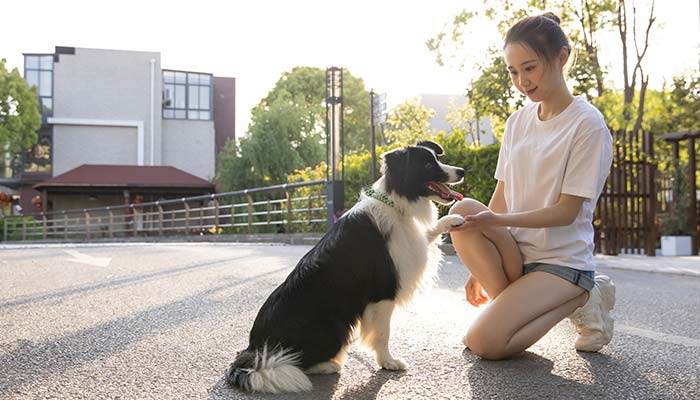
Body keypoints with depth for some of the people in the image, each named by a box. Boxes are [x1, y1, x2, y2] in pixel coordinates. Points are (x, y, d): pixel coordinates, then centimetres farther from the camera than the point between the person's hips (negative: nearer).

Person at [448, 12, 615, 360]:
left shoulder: (587, 123, -11)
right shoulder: (518, 121, 8)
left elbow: (566, 211, -14)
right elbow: (501, 196, 8)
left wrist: (497, 221, -26)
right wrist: (481, 265, 4)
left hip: (563, 260, -5)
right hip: (515, 251, 5)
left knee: (483, 341, -21)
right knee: (463, 211, -26)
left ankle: (579, 299, 1)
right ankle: (514, 302, -10)